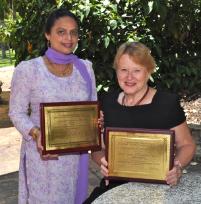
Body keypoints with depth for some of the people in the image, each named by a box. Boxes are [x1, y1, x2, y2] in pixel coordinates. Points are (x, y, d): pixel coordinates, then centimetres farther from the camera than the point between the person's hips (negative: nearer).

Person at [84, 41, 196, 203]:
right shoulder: (108, 102, 5)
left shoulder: (168, 103, -7)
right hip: (114, 186, 3)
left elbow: (187, 145, 3)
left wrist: (177, 166, -17)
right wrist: (102, 160, -10)